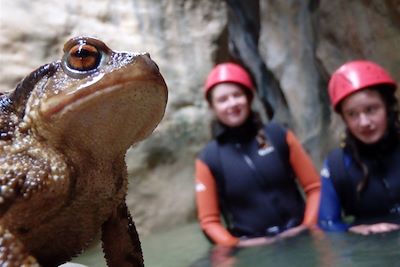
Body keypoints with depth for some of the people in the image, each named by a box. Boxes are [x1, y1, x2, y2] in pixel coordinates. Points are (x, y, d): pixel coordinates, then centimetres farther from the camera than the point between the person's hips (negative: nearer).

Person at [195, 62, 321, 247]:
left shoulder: (279, 136, 3)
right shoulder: (208, 158, 1)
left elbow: (314, 187, 7)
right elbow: (209, 220, 3)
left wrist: (308, 226, -5)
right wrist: (235, 245, -11)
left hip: (298, 239, 1)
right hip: (252, 249, -1)